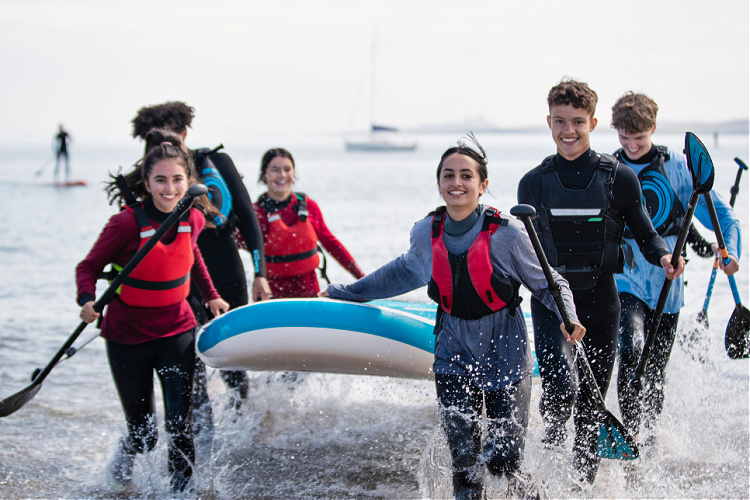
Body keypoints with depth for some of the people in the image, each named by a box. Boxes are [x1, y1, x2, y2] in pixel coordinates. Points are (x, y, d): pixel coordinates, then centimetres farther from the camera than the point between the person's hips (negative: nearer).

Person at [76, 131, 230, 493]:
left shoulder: (193, 220, -6)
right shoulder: (127, 223, -20)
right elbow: (88, 267, -11)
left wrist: (210, 295, 19)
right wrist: (88, 301, -29)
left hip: (177, 332, 3)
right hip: (128, 338, -3)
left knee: (180, 425, -9)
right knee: (143, 434, 7)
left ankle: (182, 487, 12)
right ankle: (125, 453, 43)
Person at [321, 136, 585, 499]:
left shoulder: (505, 234, -14)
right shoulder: (426, 234, -2)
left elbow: (549, 285, -4)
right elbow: (403, 272, 20)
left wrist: (567, 318, -24)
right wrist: (345, 293, 27)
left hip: (506, 359, -3)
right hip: (454, 358, 3)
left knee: (503, 465, -2)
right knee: (464, 468, -4)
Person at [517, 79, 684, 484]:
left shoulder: (618, 178, -2)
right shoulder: (533, 183, 2)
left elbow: (643, 232, 4)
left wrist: (663, 256, -15)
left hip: (600, 300, 0)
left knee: (591, 401, 10)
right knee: (561, 390, -20)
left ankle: (584, 480, 32)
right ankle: (553, 436, 13)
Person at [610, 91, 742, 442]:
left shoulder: (677, 166, -1)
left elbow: (716, 209, -3)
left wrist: (729, 248, -21)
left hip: (666, 285, 1)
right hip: (624, 283, -1)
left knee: (655, 374, 11)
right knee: (631, 351, -26)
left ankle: (648, 438, 32)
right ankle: (629, 433, -17)